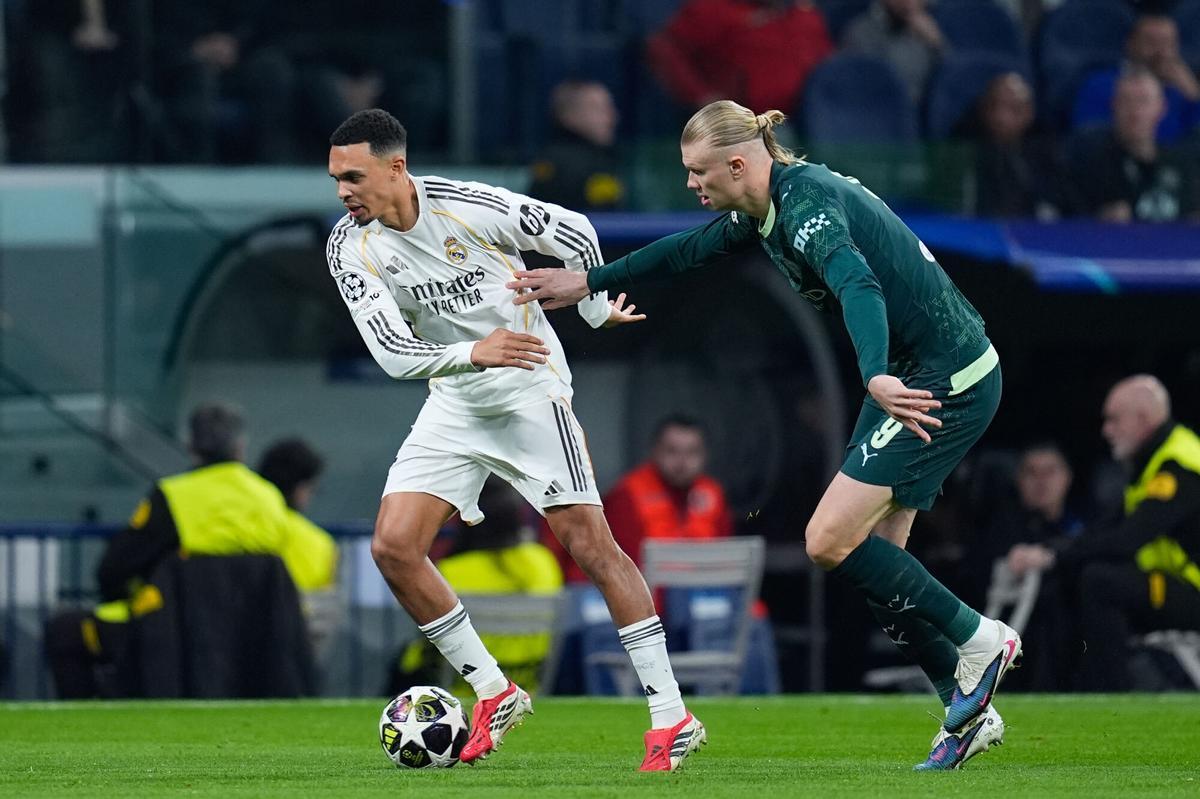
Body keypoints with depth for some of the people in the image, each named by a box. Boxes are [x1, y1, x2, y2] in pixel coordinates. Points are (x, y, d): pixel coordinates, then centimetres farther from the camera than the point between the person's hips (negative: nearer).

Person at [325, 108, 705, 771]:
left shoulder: (469, 206, -20)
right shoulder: (350, 248, -10)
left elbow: (575, 234, -5)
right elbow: (392, 350, -19)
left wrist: (597, 309, 9)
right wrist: (472, 352, -37)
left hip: (531, 392, -5)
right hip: (453, 403, 5)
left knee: (588, 544, -11)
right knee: (392, 547, -9)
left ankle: (672, 717, -7)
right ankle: (493, 694, 6)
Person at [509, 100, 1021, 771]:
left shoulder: (808, 203, -22)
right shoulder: (767, 206, 9)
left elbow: (858, 286, -40)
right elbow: (691, 249, 25)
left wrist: (878, 377, -56)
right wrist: (588, 282, 27)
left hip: (949, 385, -10)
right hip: (913, 373, 10)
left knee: (830, 542, -12)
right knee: (874, 554, 9)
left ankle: (978, 640, -2)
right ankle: (969, 714, 13)